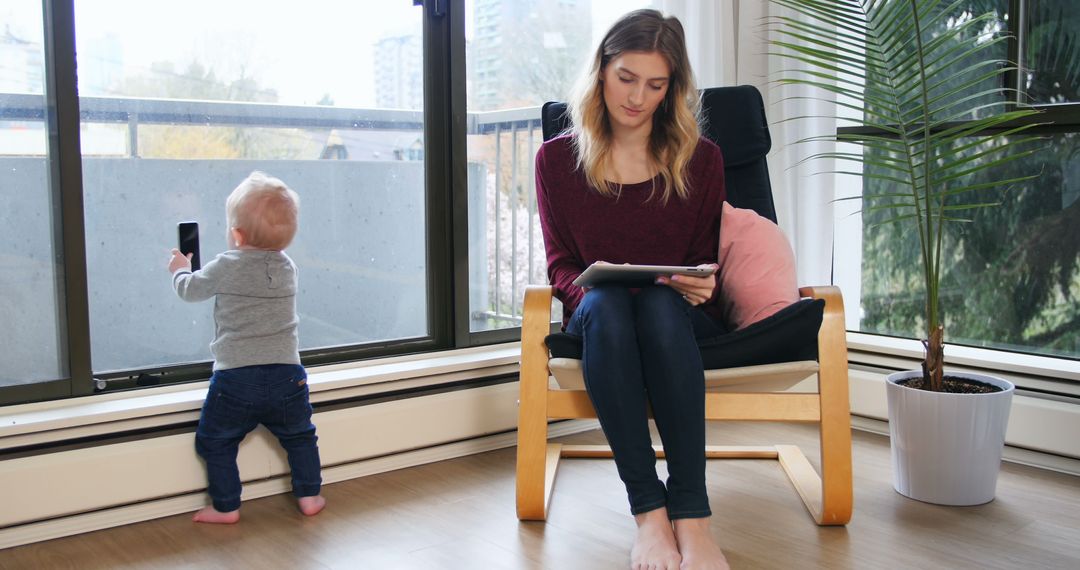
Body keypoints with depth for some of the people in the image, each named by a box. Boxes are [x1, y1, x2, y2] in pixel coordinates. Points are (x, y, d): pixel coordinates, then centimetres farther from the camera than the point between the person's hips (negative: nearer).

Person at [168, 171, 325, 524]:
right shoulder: (287, 268, 7)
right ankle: (309, 496, 23)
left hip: (235, 378, -3)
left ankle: (226, 507, 17)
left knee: (215, 442, 14)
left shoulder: (225, 267, -6)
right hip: (286, 373, 4)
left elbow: (191, 290, 11)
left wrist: (180, 269, 32)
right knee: (299, 436, 21)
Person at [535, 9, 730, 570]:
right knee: (605, 302, -36)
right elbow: (560, 267, 4)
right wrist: (589, 285, -19)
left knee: (659, 301, -36)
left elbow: (707, 262, 9)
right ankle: (649, 511, -38)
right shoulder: (557, 158, 4)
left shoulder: (700, 159, 5)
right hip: (598, 320, 0)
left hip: (679, 319, 0)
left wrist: (704, 283, -16)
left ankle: (690, 514, -38)